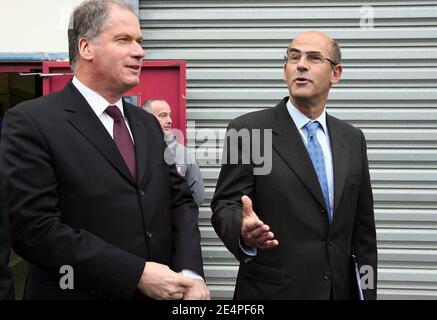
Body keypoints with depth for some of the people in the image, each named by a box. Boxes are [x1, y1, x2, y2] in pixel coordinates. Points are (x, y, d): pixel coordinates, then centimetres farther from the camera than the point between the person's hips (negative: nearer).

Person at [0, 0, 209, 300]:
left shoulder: (147, 123, 9)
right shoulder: (32, 122, -12)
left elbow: (180, 200, 7)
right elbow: (34, 228, -19)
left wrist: (190, 273, -10)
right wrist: (137, 274, -20)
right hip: (83, 291, -6)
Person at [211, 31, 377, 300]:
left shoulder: (353, 139, 5)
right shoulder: (248, 130, -9)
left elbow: (362, 227, 8)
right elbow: (225, 205, -11)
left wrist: (366, 291, 7)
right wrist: (243, 231, -32)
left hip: (341, 289, 5)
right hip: (272, 290, -4)